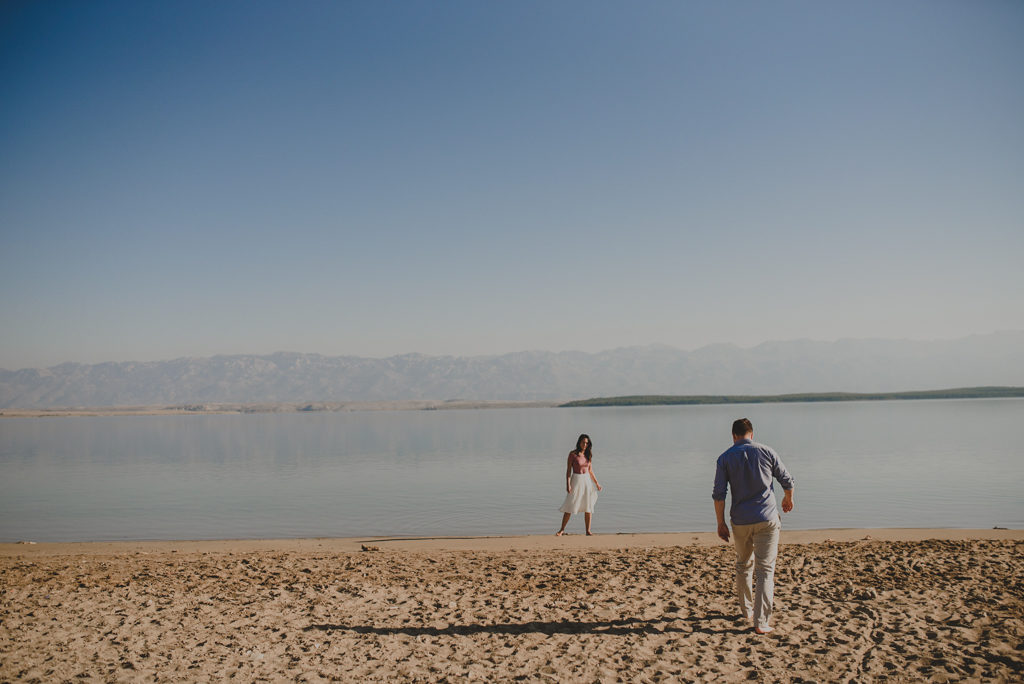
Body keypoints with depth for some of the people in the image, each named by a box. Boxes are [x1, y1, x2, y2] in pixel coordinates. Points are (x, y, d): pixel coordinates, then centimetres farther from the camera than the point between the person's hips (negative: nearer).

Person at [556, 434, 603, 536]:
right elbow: (568, 470, -6)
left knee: (588, 507, 2)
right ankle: (562, 530, 6)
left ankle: (588, 531, 8)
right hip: (576, 480, -4)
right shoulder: (572, 454, -6)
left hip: (587, 481, 4)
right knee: (569, 507, -4)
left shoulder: (589, 455, 7)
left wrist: (597, 483, 15)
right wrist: (568, 484, -14)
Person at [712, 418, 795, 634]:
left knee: (743, 565, 21)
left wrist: (721, 523, 3)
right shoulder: (766, 452, 0)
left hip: (740, 521, 2)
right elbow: (787, 480, 7)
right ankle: (761, 622, -5)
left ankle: (746, 610, 34)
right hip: (767, 519, -1)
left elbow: (719, 494, -5)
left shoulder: (725, 458, 0)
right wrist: (788, 499, 28)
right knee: (765, 569, 0)